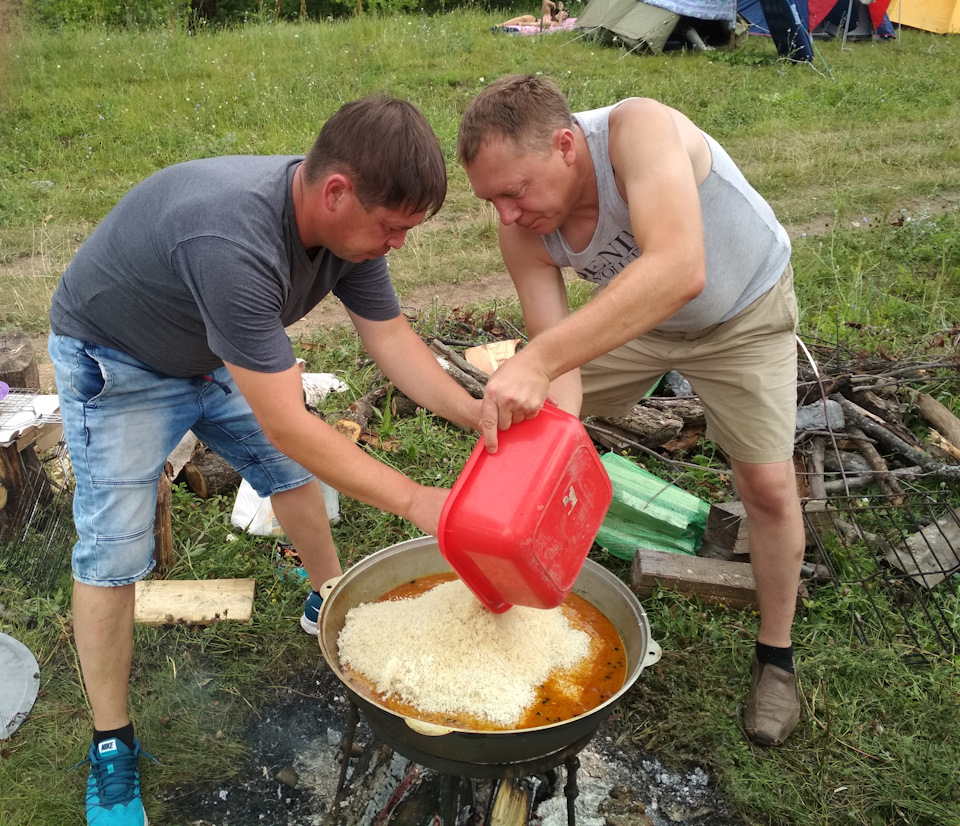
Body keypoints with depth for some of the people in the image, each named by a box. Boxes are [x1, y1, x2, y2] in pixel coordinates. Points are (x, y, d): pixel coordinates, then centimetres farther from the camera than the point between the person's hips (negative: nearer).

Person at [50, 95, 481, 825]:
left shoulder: (348, 219, -20)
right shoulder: (233, 241, -45)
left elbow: (391, 337, -11)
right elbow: (284, 423, -41)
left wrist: (475, 413, -25)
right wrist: (415, 501, -37)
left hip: (219, 352, 7)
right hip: (118, 363, -7)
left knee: (297, 470, 14)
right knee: (113, 552, -8)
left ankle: (329, 602, 38)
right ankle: (111, 748, 10)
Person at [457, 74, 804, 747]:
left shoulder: (638, 129, -40)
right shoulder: (521, 231, -24)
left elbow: (678, 270, -57)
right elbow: (556, 351, -26)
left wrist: (538, 361, -64)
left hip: (742, 315, -4)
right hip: (630, 314, 5)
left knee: (769, 485, -6)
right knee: (536, 422, 2)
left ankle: (777, 655, 18)